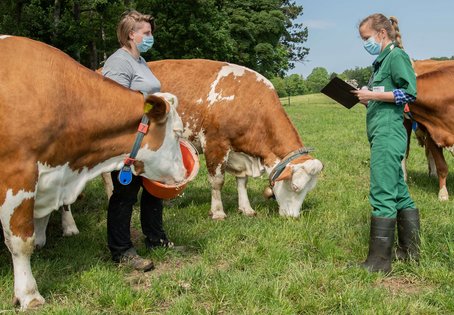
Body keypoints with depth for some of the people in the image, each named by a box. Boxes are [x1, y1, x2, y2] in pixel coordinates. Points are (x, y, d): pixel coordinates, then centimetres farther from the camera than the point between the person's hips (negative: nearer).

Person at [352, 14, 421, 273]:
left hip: (388, 134, -10)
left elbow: (410, 93, -16)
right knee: (399, 193, 12)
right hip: (385, 134, 10)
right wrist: (367, 99, 9)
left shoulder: (397, 55, -5)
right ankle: (410, 251, 21)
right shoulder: (383, 60, 22)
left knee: (382, 195, -10)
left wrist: (373, 95, -14)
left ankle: (379, 260, -7)